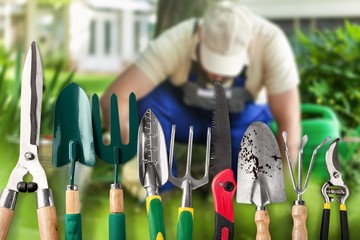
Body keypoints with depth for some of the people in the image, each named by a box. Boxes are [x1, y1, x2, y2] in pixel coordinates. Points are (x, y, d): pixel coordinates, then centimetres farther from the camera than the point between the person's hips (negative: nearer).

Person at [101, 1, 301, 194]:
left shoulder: (270, 41, -34)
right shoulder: (174, 43, -34)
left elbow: (289, 124, -31)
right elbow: (113, 99, -38)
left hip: (241, 120, 0)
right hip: (185, 115, 0)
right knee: (148, 97, -32)